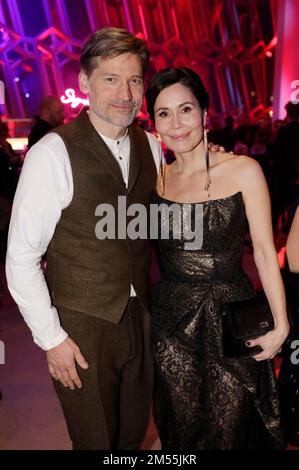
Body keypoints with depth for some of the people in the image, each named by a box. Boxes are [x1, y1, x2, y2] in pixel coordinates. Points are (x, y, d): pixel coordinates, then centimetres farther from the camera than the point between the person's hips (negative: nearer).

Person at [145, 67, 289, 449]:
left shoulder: (242, 170, -8)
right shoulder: (156, 176, 3)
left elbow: (264, 249, -8)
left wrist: (280, 324, -12)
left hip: (229, 317, -3)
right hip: (171, 320, 3)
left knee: (230, 429, 14)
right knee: (180, 427, 19)